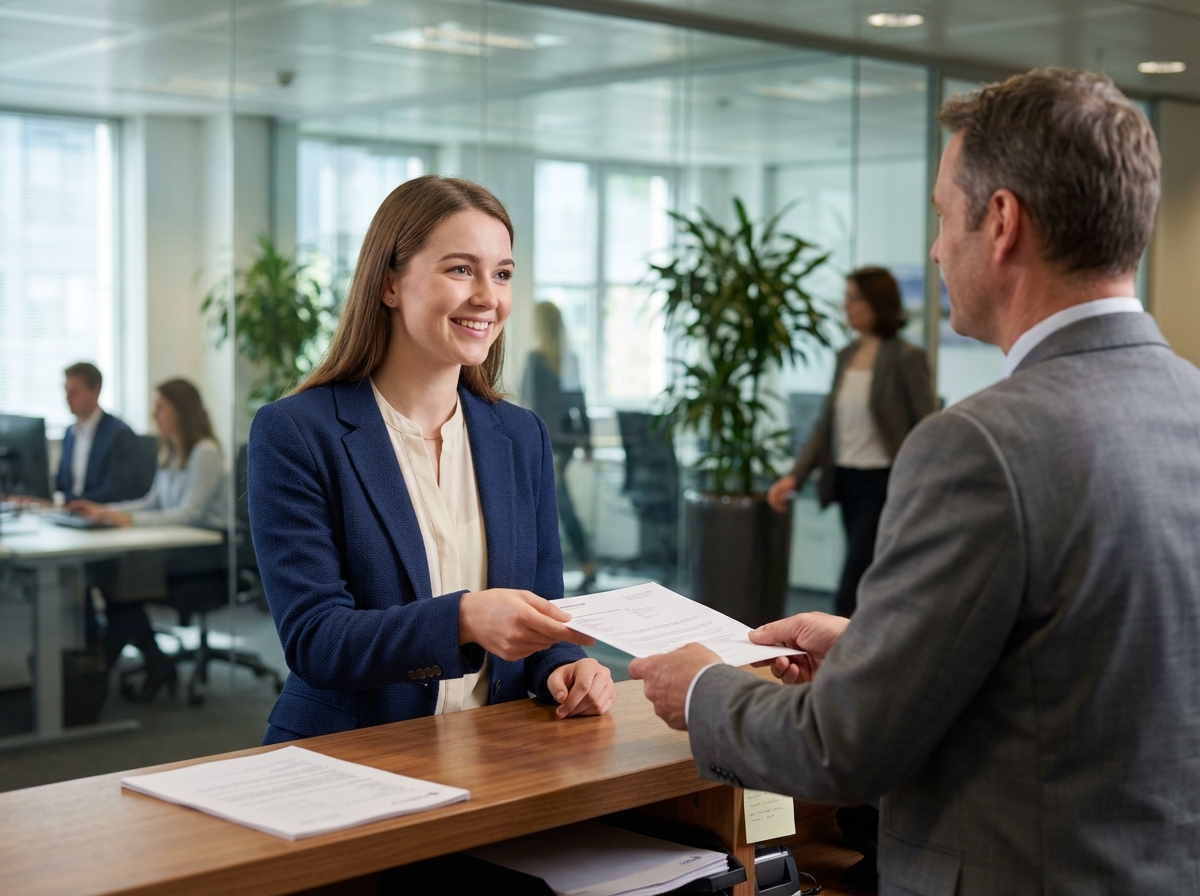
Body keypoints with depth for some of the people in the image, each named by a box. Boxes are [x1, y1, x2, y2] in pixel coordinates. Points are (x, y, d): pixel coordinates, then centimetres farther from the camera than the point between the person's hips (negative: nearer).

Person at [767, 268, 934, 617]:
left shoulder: (906, 357, -10)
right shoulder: (846, 356, 10)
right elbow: (826, 424, 12)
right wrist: (795, 476, 2)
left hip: (883, 483, -7)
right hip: (847, 481, 7)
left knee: (850, 596, -11)